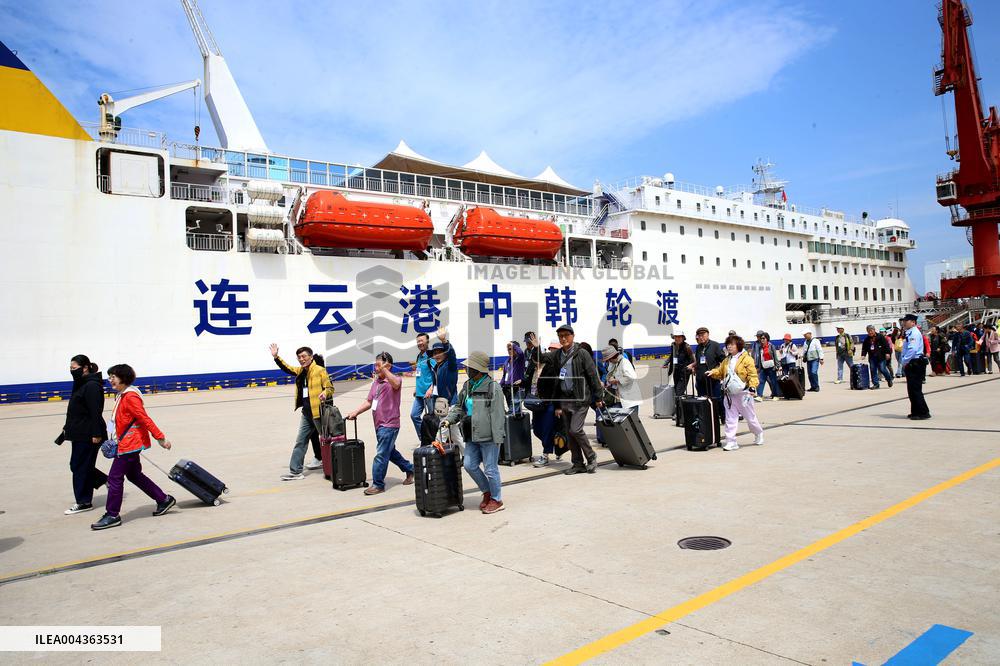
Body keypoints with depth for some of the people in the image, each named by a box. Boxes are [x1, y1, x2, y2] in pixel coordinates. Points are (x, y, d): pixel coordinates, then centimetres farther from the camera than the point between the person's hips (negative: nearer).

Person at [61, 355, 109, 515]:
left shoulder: (92, 386, -17)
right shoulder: (81, 384, 14)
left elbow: (96, 412, -21)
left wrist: (96, 434, -23)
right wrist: (68, 428, 21)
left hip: (88, 435, -10)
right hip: (79, 434, 10)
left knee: (80, 467, -1)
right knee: (77, 465, 13)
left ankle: (84, 502, 9)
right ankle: (106, 480, 26)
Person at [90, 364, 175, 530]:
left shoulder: (130, 397, -18)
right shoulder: (122, 396, 13)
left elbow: (145, 419, -22)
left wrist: (160, 438, -22)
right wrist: (119, 440, 18)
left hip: (130, 444, -11)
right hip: (126, 443, 11)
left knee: (114, 478, -3)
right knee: (134, 475, 17)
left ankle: (112, 516, 7)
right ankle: (164, 500, 24)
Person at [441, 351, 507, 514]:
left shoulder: (493, 387, -12)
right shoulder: (467, 386, 12)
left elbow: (497, 414, -15)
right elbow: (459, 407, 21)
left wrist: (497, 437, -18)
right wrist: (449, 419, 3)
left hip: (488, 437, -8)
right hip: (473, 436, 8)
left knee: (490, 468, 2)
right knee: (470, 465, 8)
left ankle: (496, 500, 20)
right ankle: (487, 492, 29)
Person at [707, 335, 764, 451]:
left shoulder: (746, 359, -8)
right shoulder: (726, 361, 12)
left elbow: (753, 374, -11)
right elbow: (720, 372, 18)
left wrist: (752, 386, -23)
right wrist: (713, 373, -2)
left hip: (743, 394, -5)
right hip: (730, 394, 5)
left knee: (750, 417, 10)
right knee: (730, 419, 3)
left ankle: (759, 434, 35)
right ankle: (731, 442, 6)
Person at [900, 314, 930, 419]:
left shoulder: (914, 333, -13)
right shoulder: (909, 333, 17)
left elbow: (912, 350, -23)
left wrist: (904, 362, -16)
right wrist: (904, 363, 14)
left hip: (915, 365, -10)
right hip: (910, 365, 10)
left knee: (916, 390, -8)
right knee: (911, 390, 13)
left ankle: (923, 413, -4)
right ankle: (916, 412, 20)